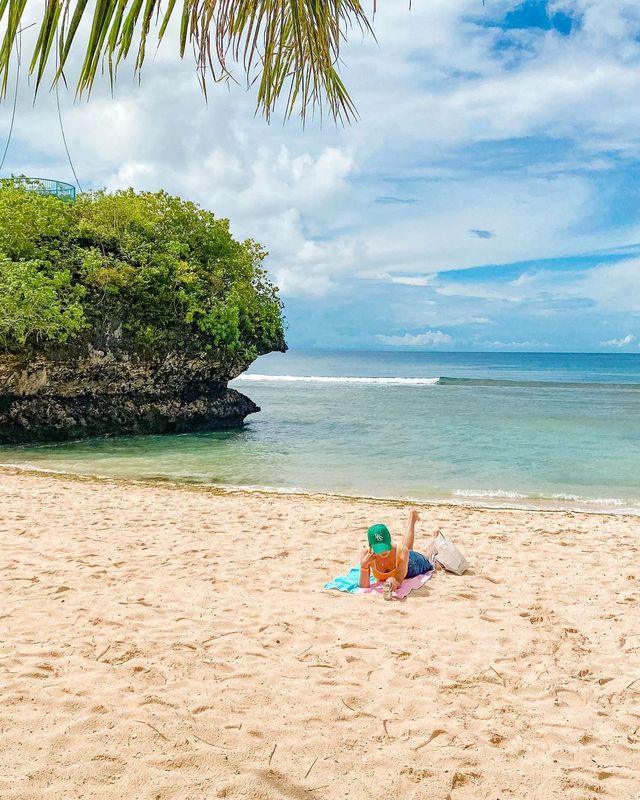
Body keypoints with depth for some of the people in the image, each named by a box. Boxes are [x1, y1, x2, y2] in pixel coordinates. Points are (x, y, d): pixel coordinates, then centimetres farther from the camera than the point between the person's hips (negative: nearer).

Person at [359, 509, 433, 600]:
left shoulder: (402, 551, -46)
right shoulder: (366, 553, -42)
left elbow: (399, 583, -46)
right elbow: (364, 587, -39)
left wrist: (394, 582, -69)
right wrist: (364, 565, -55)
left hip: (410, 564, -2)